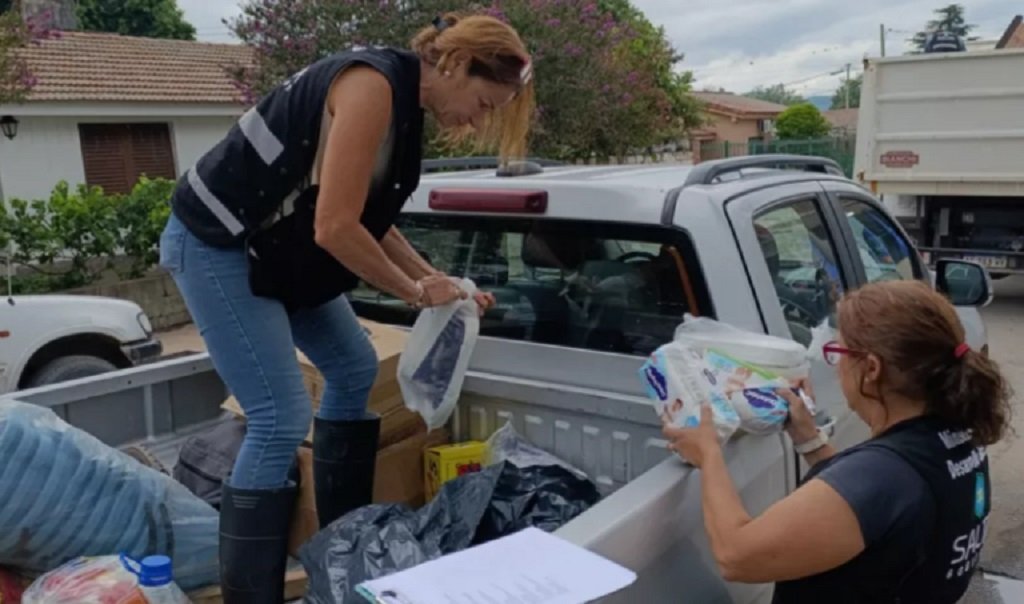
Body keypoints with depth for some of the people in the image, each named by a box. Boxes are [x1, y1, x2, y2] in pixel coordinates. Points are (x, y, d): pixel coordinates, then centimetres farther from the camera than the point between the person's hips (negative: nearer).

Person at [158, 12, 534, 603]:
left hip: (277, 246, 10)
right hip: (217, 242, -10)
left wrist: (438, 282, 8)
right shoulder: (374, 85, -23)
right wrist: (415, 292, -12)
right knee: (282, 420, -13)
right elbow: (335, 227, -25)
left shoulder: (404, 101, 6)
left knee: (355, 369, 14)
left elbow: (371, 222, 12)